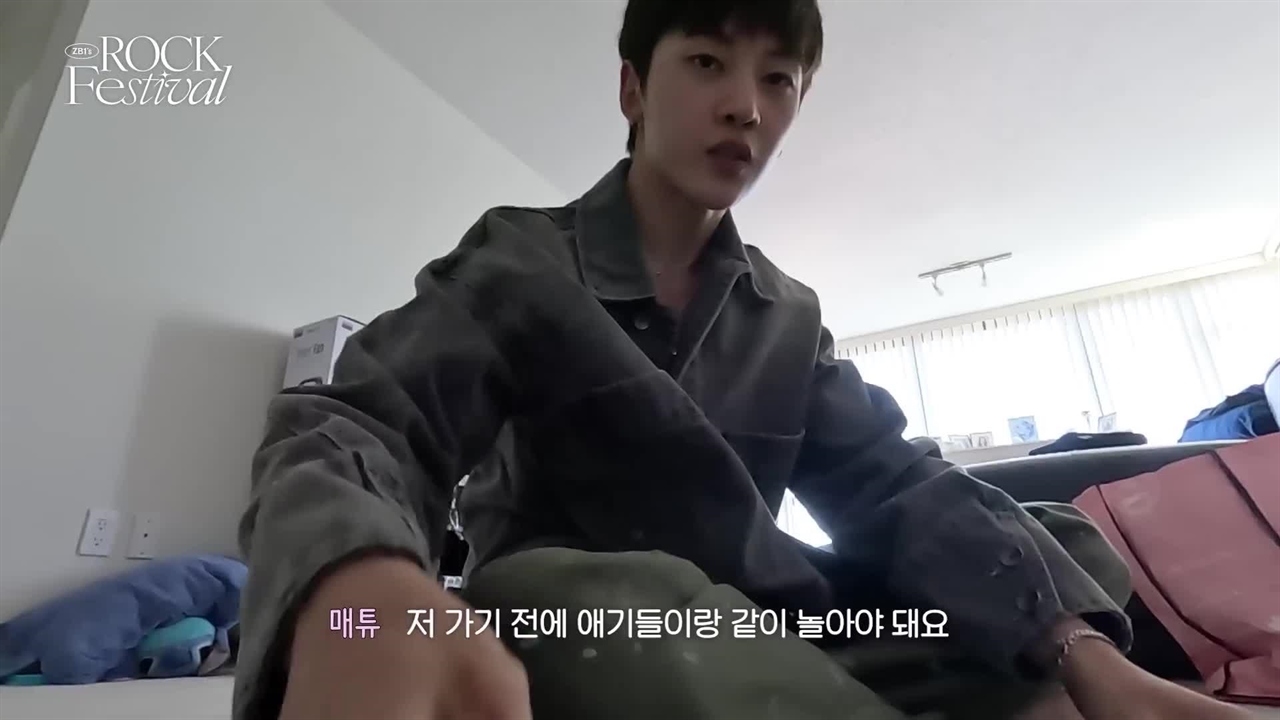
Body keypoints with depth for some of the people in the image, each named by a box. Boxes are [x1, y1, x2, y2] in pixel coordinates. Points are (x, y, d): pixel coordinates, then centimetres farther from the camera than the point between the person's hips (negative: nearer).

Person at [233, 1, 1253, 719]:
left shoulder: (790, 319, 5)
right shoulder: (517, 260, -9)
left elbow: (896, 485, -3)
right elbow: (355, 427, -24)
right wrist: (360, 596, -49)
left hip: (746, 624, 4)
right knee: (606, 600, -36)